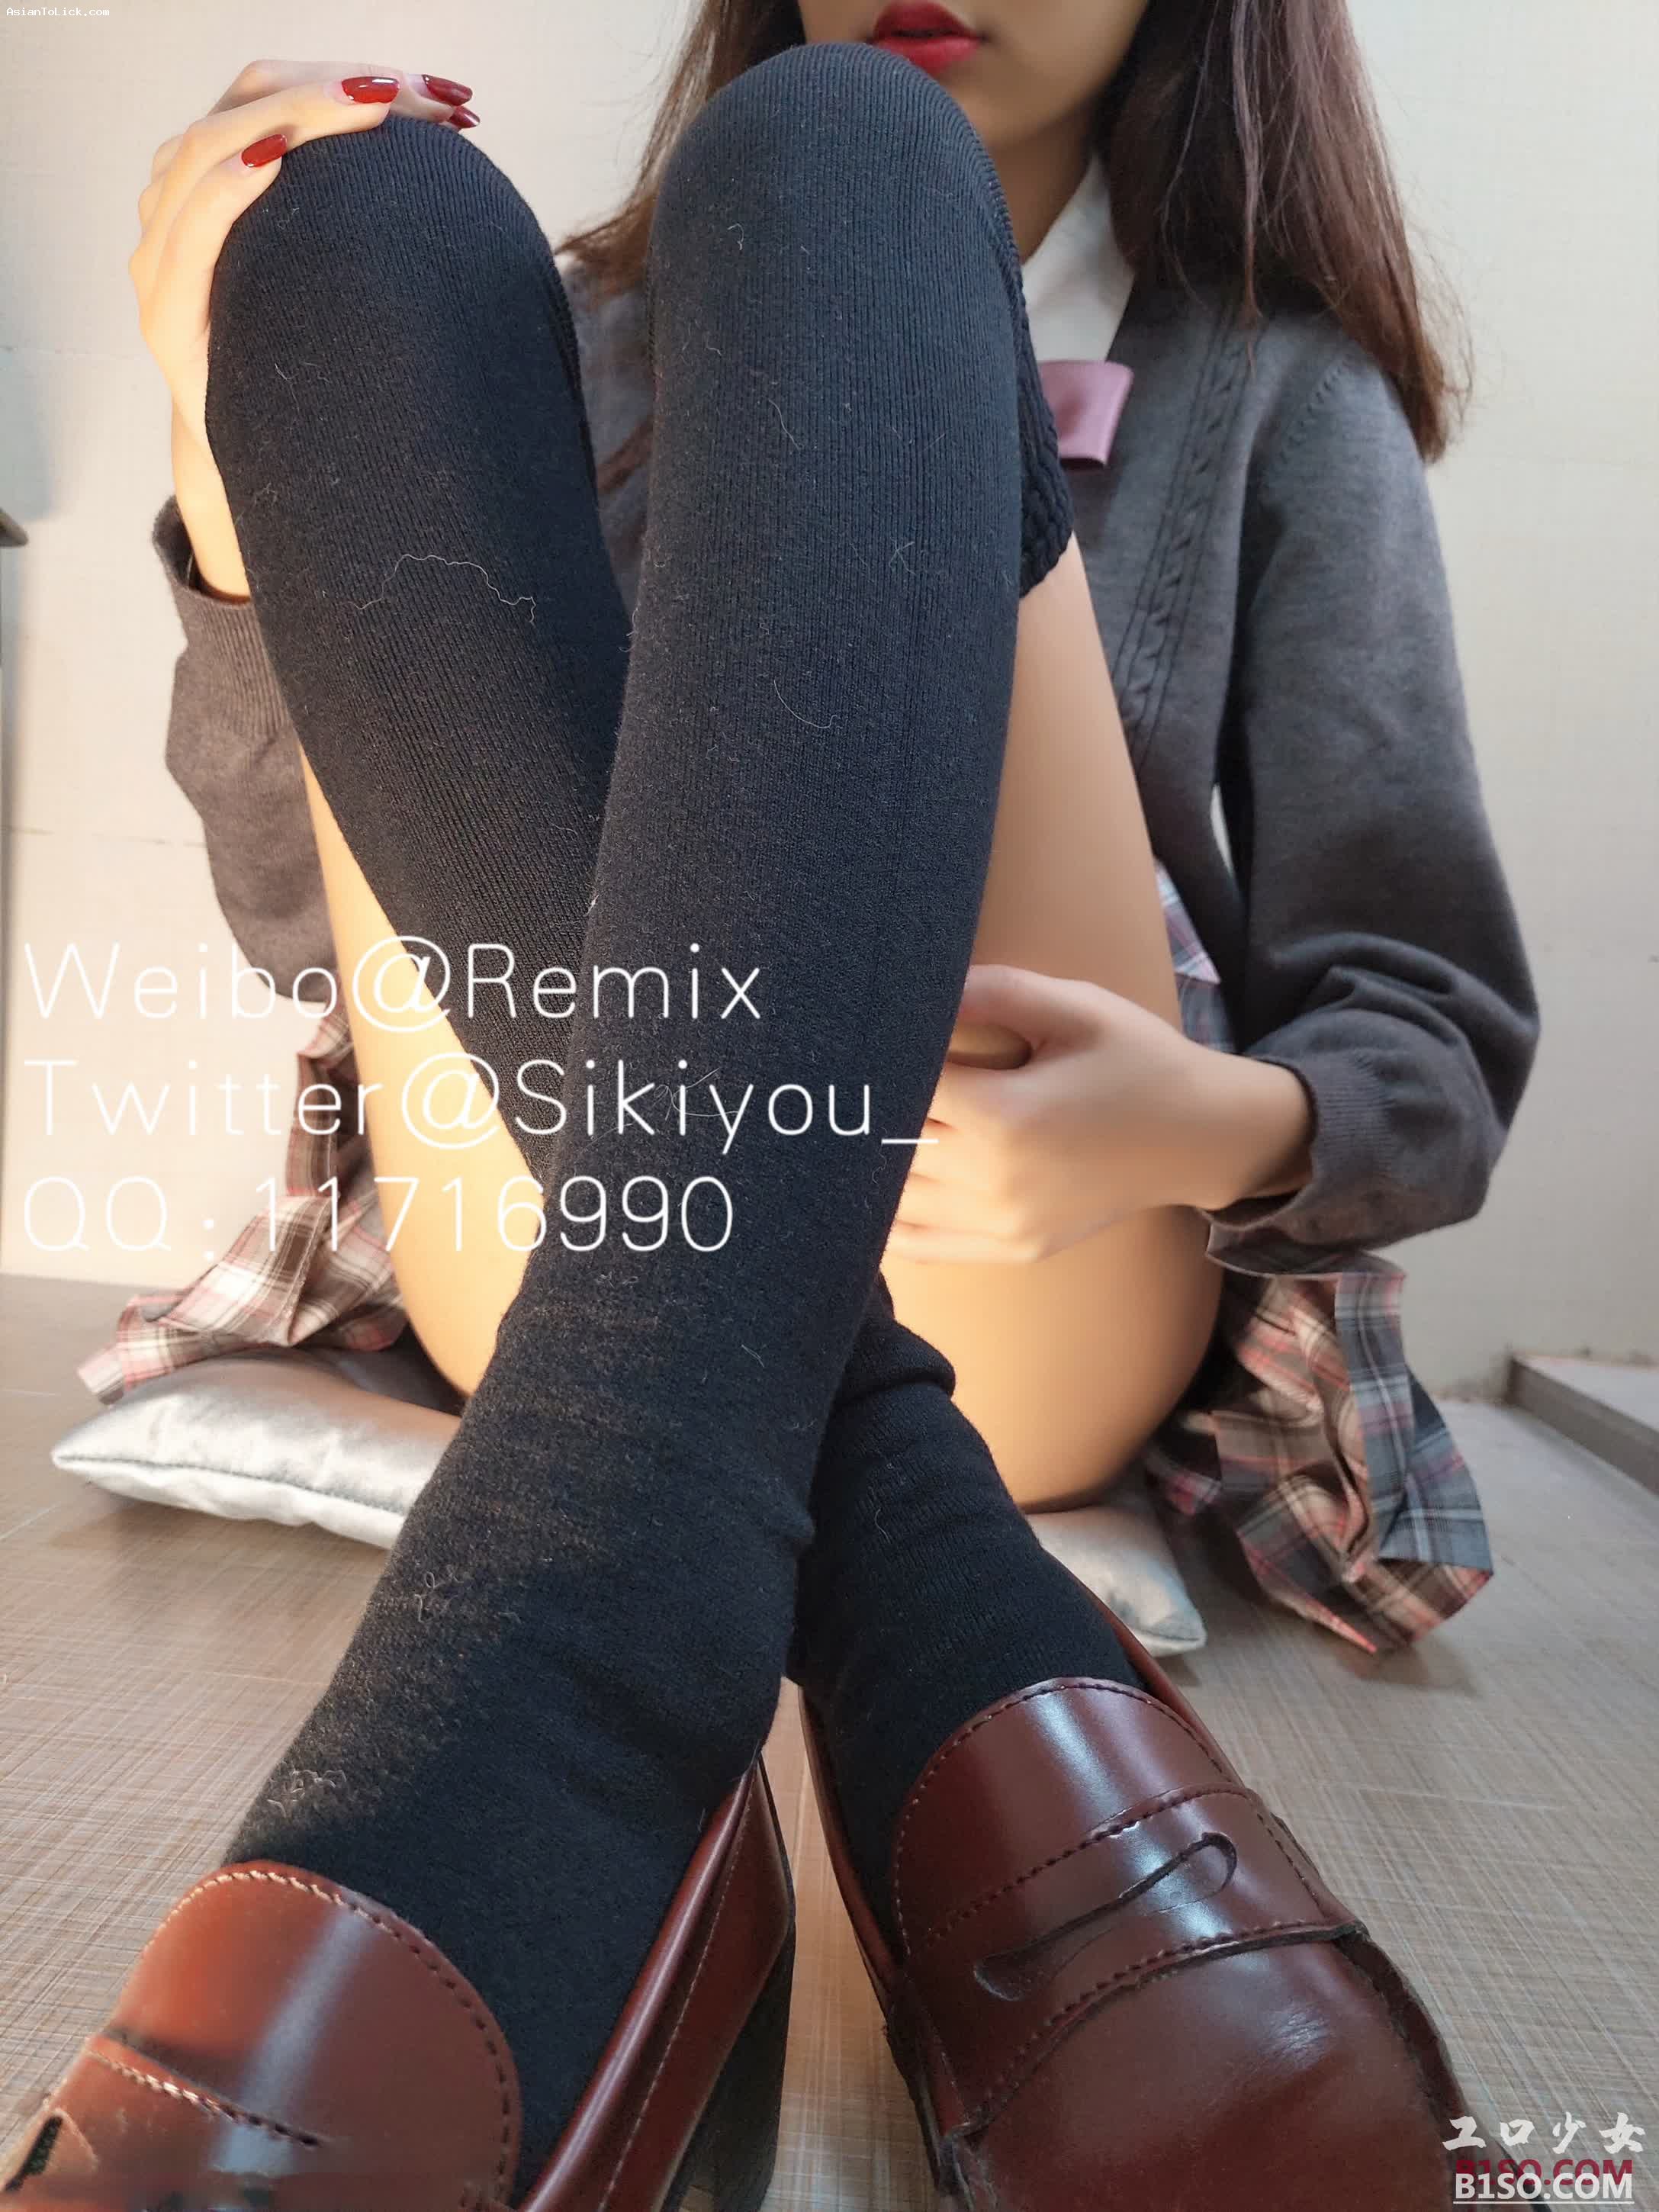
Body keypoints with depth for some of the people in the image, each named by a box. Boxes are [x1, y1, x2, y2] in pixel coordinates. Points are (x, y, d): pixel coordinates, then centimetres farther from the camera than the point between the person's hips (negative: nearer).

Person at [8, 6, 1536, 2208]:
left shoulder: (1282, 390, 20)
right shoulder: (611, 331, 26)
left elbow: (1442, 1054, 12)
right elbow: (303, 914, 16)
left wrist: (1234, 1125, -12)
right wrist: (242, 491, -1)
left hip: (1027, 1279, -1)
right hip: (561, 1257, 3)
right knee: (371, 209, -7)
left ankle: (568, 1630, -34)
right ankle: (944, 1631, -26)